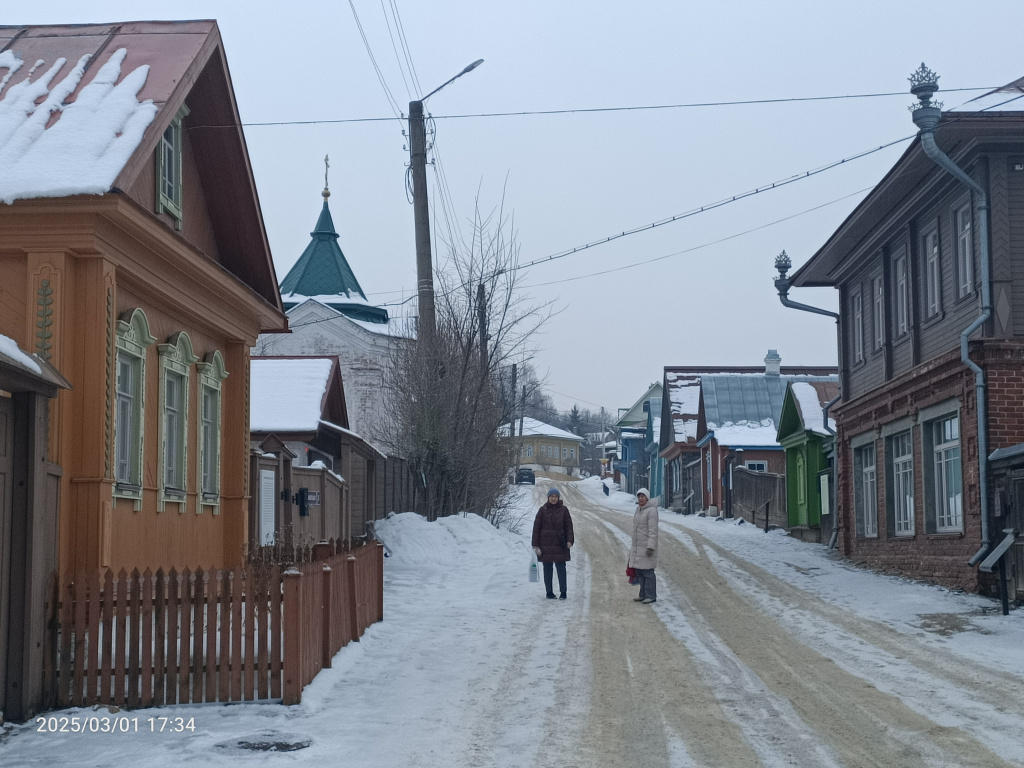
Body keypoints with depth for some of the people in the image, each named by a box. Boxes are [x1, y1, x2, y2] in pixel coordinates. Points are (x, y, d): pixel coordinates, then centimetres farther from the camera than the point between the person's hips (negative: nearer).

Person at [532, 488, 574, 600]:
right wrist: (535, 545, -3)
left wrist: (569, 540, -9)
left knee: (561, 568, -1)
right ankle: (549, 592, 15)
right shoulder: (543, 510, 0)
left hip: (560, 544, 0)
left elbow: (569, 525, 4)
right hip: (546, 545, 0)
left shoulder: (563, 509, 2)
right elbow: (536, 527, 1)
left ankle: (563, 592, 7)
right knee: (547, 569, 6)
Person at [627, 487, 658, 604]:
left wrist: (650, 547, -24)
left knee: (648, 572, -7)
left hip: (647, 546, -9)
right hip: (638, 546, 9)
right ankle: (643, 595, 17)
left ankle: (651, 596, -2)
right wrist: (634, 545, 21)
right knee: (640, 572, 10)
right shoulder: (638, 510, 14)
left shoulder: (651, 511, -13)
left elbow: (653, 531, -18)